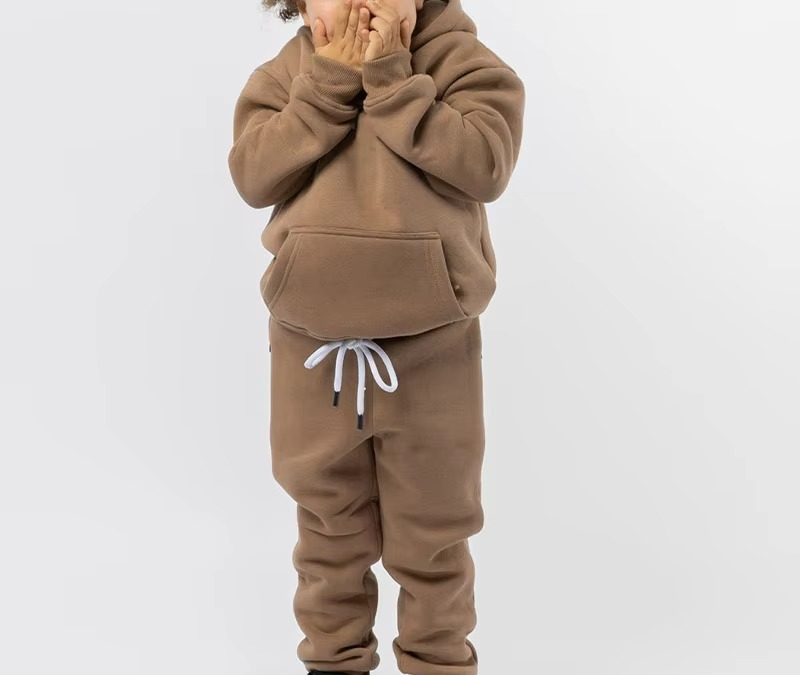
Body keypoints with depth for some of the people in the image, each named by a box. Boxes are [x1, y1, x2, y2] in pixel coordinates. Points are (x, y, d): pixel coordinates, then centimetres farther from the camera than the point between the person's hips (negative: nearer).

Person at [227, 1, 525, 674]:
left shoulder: (463, 62, -6)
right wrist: (333, 78, -17)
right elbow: (254, 176, -12)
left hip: (430, 346, -2)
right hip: (311, 344, 2)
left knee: (434, 531, 13)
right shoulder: (286, 74, 1)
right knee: (328, 524, 18)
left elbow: (484, 166, -21)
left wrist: (390, 76, -21)